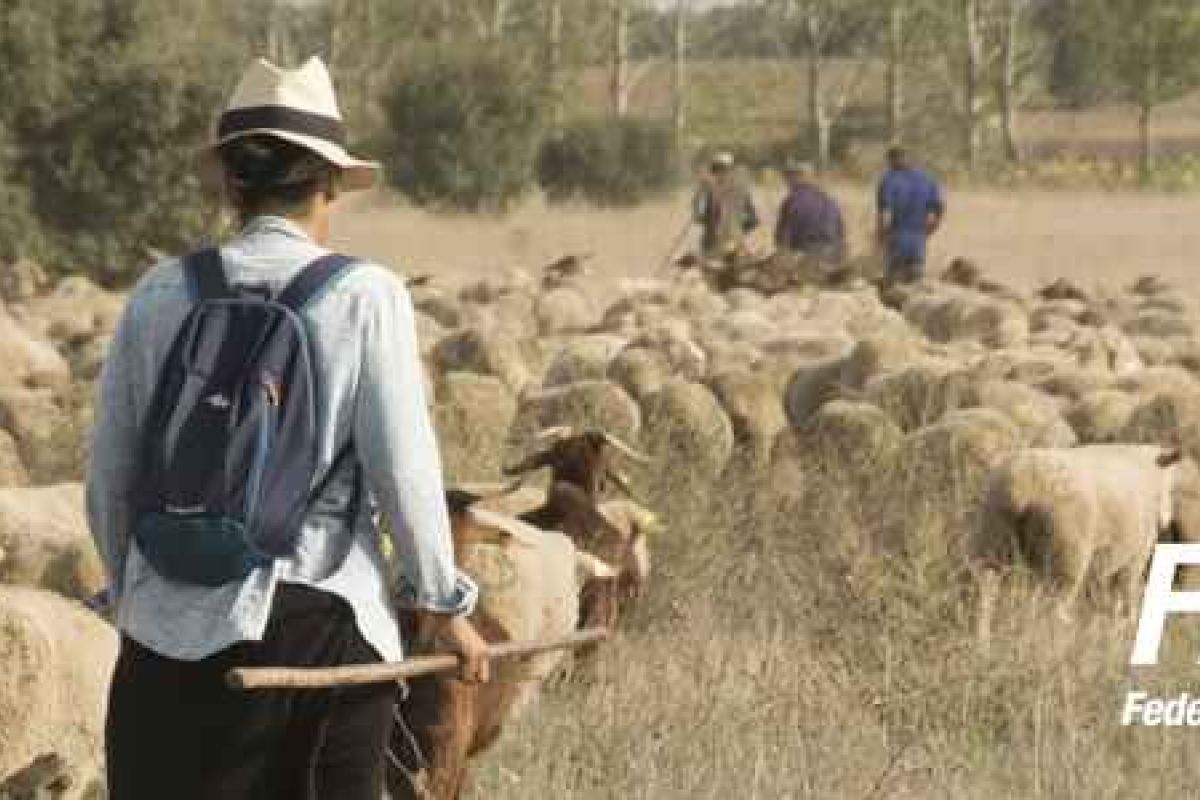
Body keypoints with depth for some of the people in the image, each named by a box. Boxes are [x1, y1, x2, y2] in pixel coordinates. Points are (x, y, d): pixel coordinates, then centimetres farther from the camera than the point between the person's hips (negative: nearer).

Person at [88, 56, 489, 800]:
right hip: (326, 622, -1)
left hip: (178, 629, 1)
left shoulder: (162, 294, 2)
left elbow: (111, 477, 7)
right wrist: (446, 605, 7)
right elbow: (404, 468, -6)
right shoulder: (365, 296, -5)